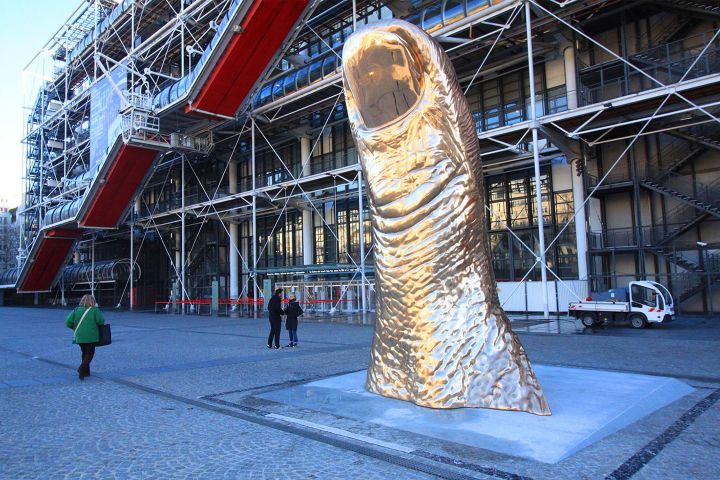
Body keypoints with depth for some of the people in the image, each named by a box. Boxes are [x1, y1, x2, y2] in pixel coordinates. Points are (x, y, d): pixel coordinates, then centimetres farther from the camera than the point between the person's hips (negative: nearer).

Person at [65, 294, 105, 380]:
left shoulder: (76, 310, 3)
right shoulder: (95, 310, -7)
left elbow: (68, 322, -2)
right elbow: (101, 321, -15)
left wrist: (75, 328, 14)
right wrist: (95, 324, 8)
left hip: (79, 337, 4)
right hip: (91, 337, -4)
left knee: (85, 353, 20)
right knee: (90, 354, 6)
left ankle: (85, 371, 23)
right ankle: (82, 369, -15)